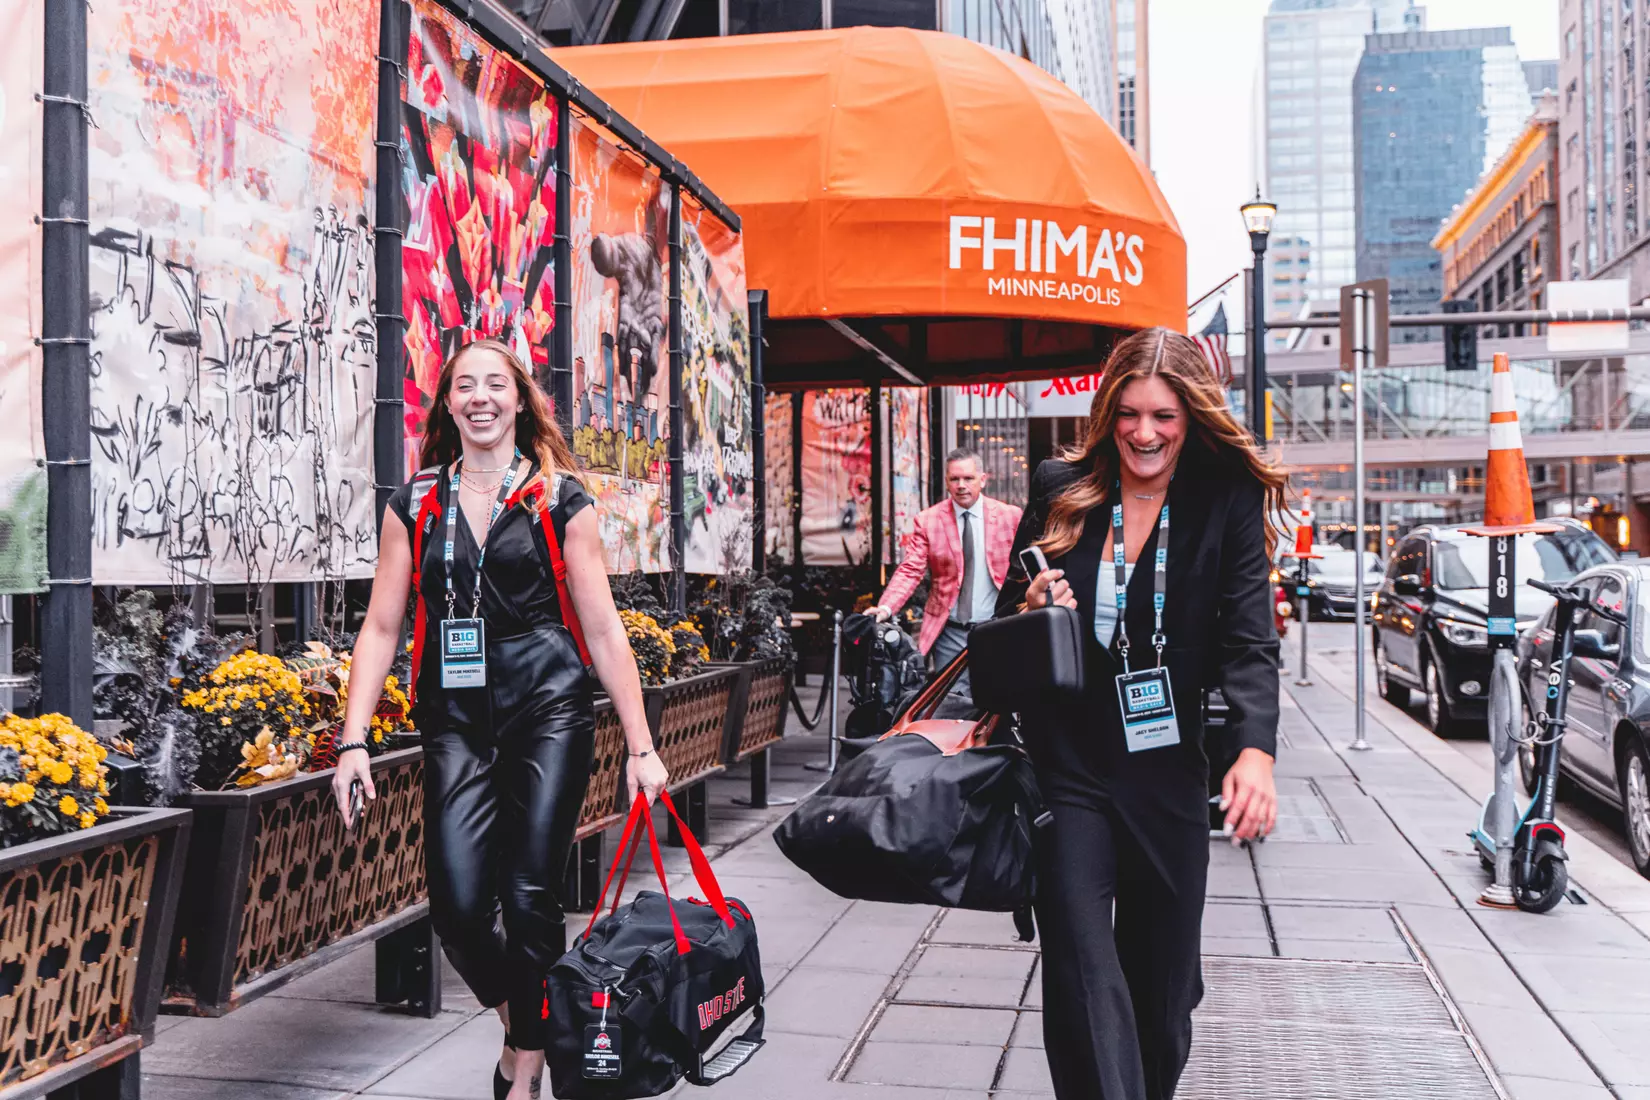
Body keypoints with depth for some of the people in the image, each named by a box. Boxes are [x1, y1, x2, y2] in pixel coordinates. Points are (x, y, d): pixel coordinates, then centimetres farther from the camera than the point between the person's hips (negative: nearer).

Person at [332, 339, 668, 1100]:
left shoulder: (559, 501, 3)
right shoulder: (414, 504, 9)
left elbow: (603, 629, 2)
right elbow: (381, 627, 8)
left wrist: (641, 747, -1)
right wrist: (353, 740, -1)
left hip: (549, 711, -2)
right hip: (455, 720, 2)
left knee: (530, 899, -3)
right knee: (457, 906, -8)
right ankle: (513, 1014, 25)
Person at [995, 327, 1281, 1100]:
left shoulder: (1228, 502, -3)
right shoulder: (1059, 490, 0)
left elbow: (1250, 639, -12)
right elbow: (1007, 616, 10)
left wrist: (1256, 748, -28)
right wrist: (1030, 611, -15)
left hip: (1168, 775, 1)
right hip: (1068, 772, 0)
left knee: (1163, 983, 14)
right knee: (1086, 982, -9)